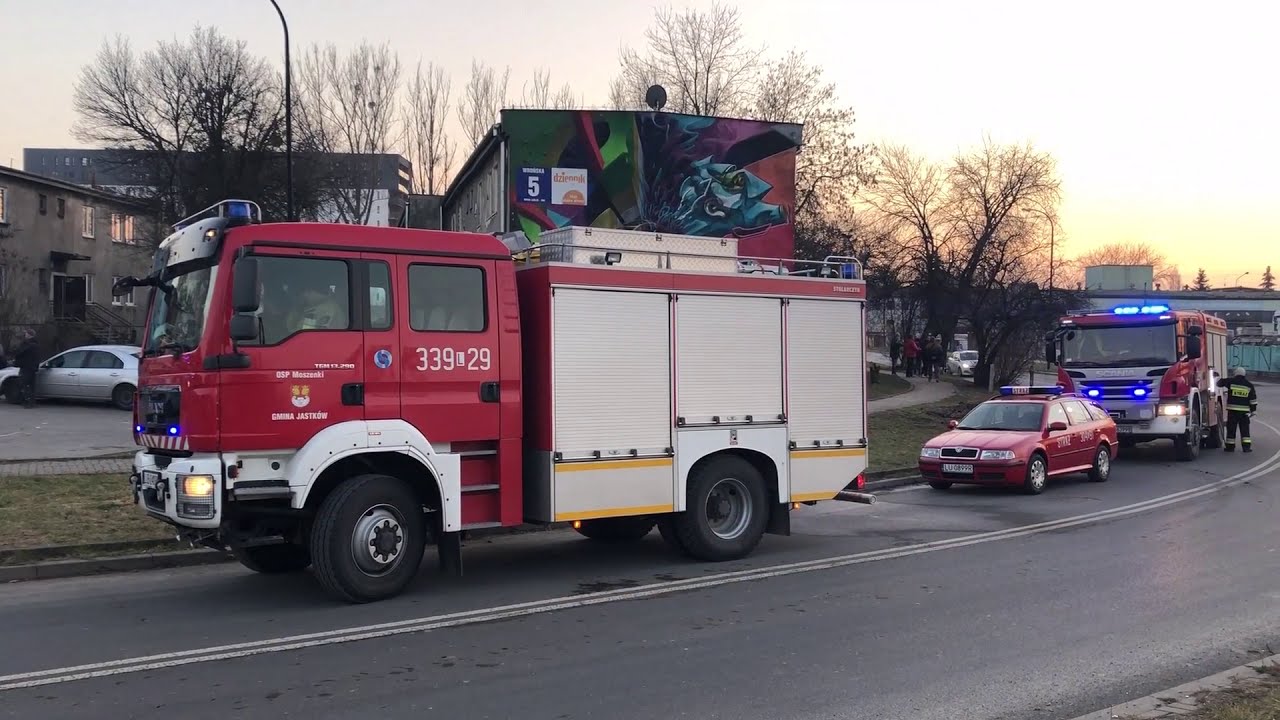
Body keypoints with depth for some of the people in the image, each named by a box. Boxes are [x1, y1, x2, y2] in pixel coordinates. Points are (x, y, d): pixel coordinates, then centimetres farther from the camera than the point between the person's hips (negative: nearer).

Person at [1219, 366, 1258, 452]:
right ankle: (1246, 446, 3)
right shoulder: (1249, 385, 6)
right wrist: (1253, 411, 13)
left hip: (1232, 410, -2)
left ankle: (1230, 446, 6)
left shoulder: (1230, 382, -4)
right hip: (1244, 411, 2)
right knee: (1245, 429, 6)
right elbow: (1253, 400, 7)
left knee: (1231, 429, 4)